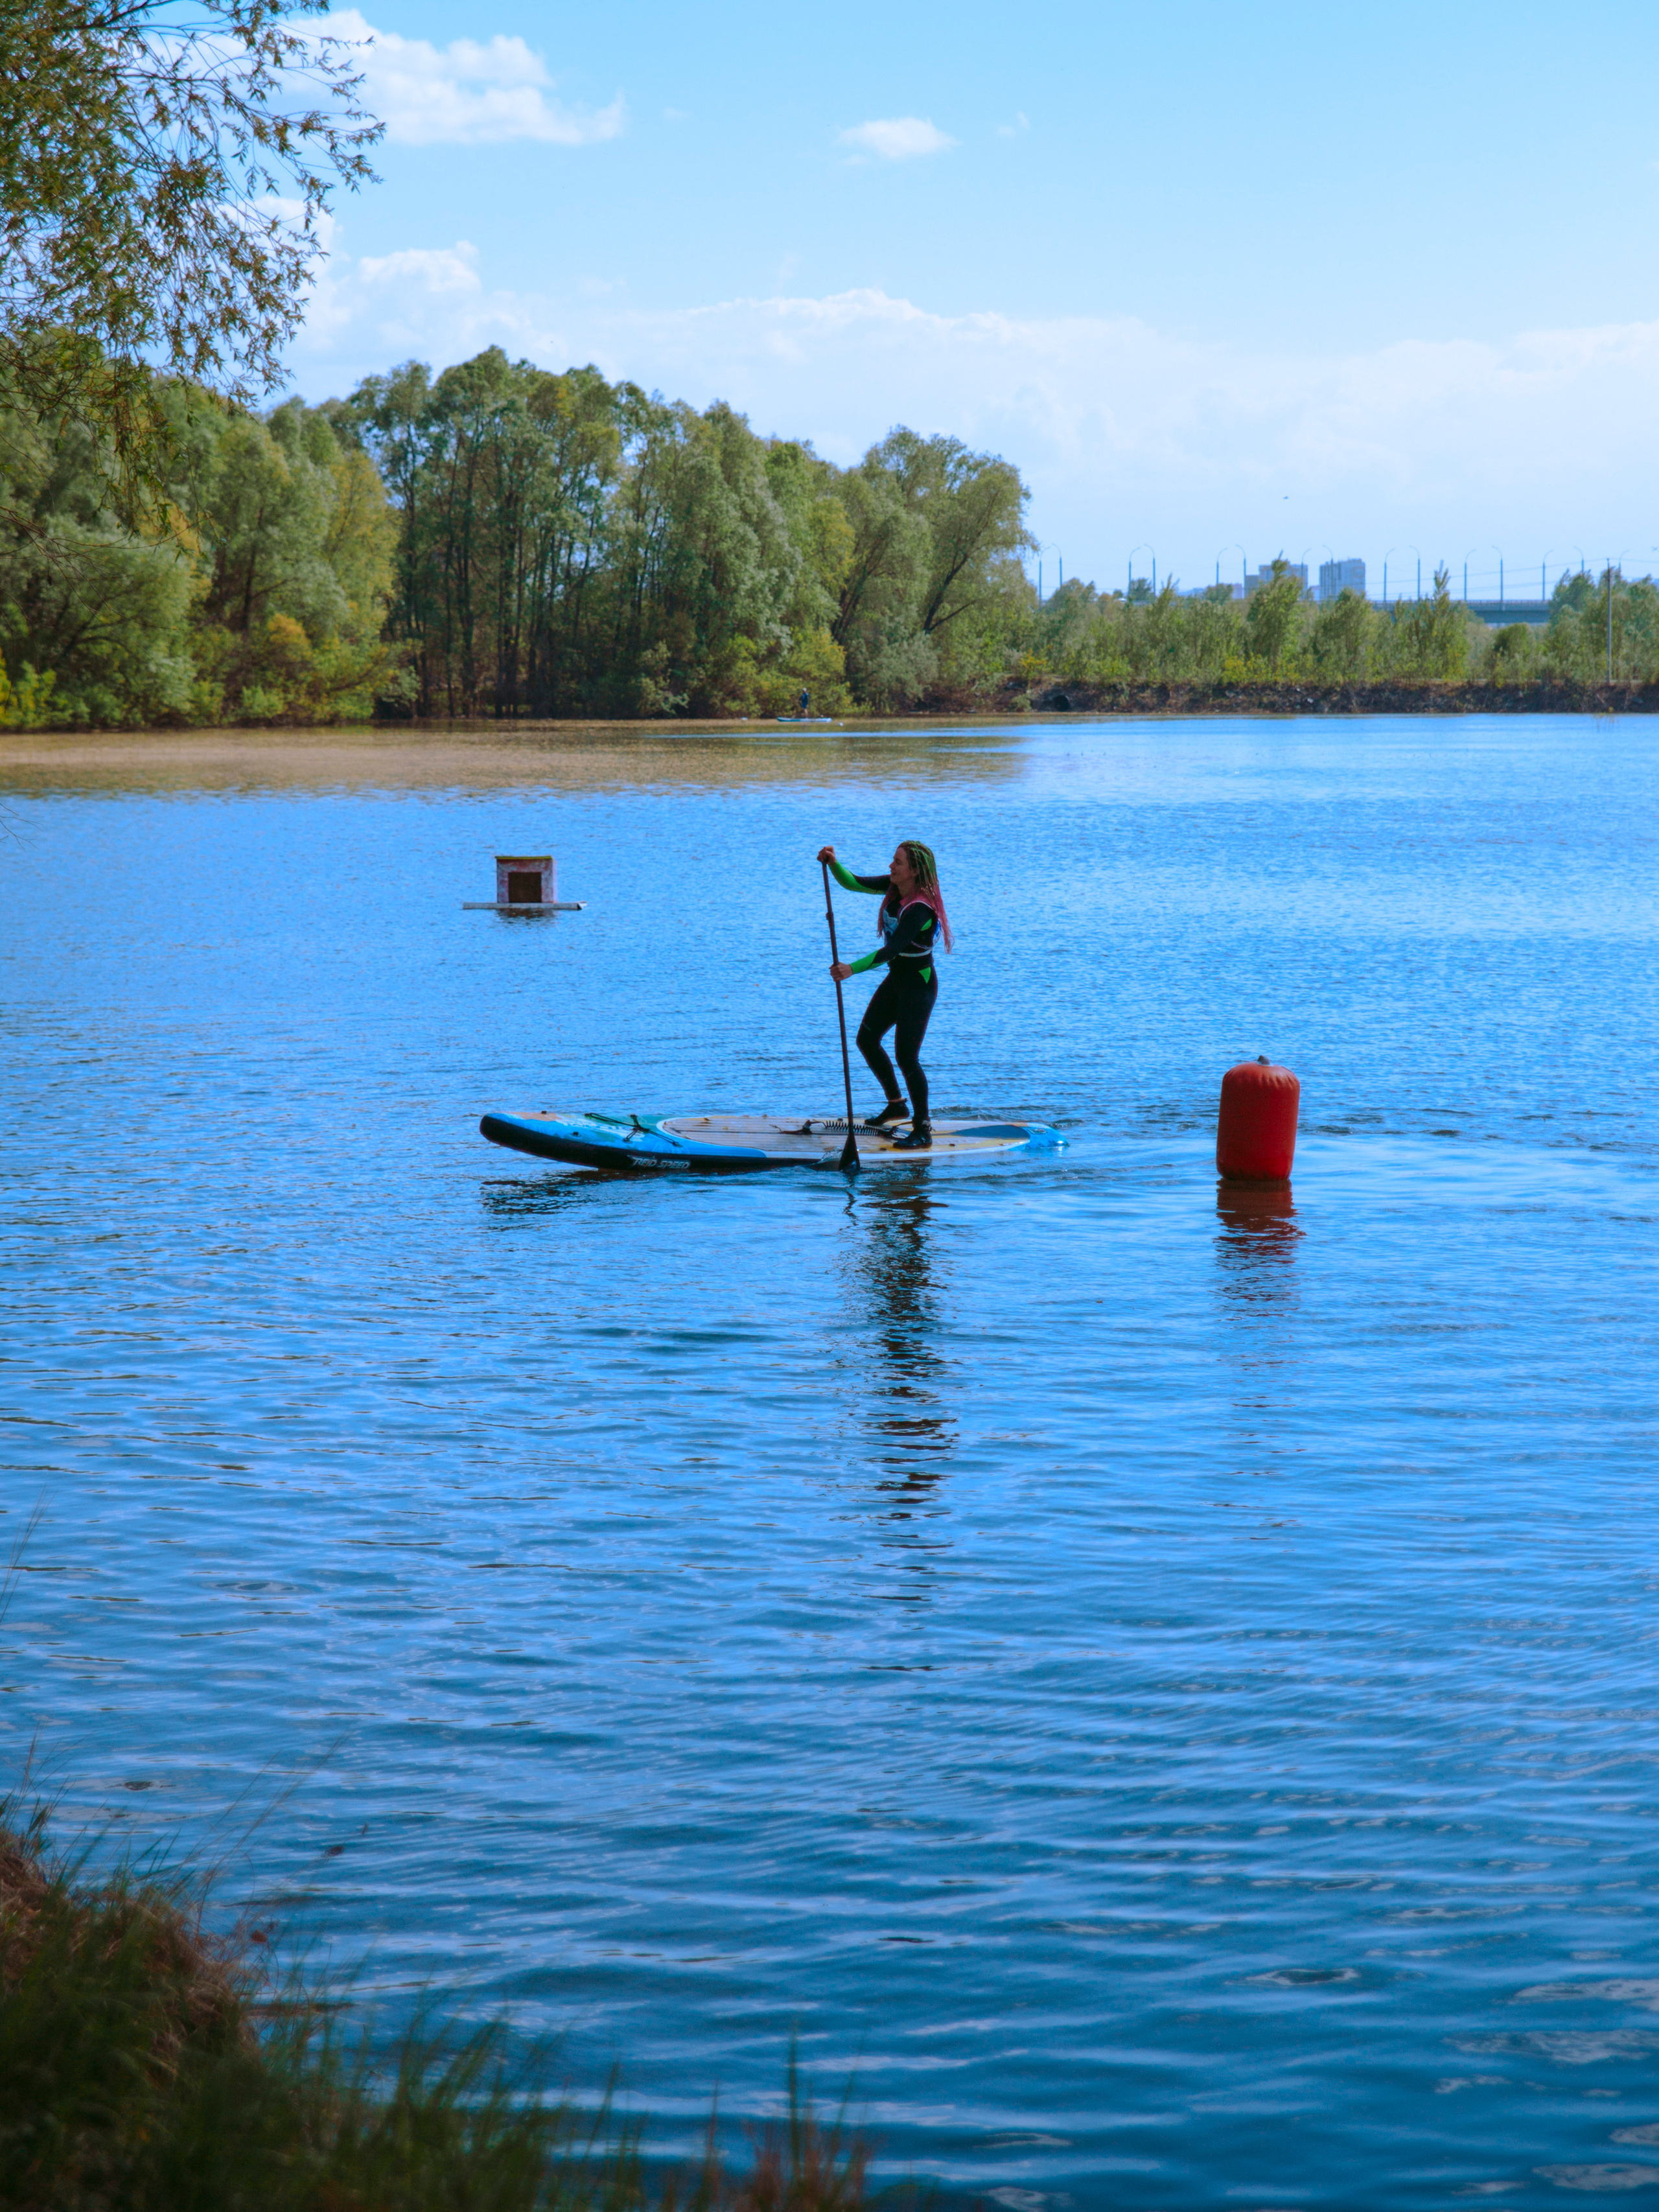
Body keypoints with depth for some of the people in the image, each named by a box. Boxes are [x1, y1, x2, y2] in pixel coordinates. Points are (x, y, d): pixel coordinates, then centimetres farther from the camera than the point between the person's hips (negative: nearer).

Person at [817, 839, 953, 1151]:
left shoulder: (920, 908, -28)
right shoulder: (894, 888, -2)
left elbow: (891, 950, -36)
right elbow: (853, 883, 5)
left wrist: (853, 969, -43)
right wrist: (833, 863, -14)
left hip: (919, 985, -9)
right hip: (897, 979, 9)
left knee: (906, 1057, -10)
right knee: (867, 1039, 16)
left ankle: (923, 1131, 2)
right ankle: (895, 1104, 34)